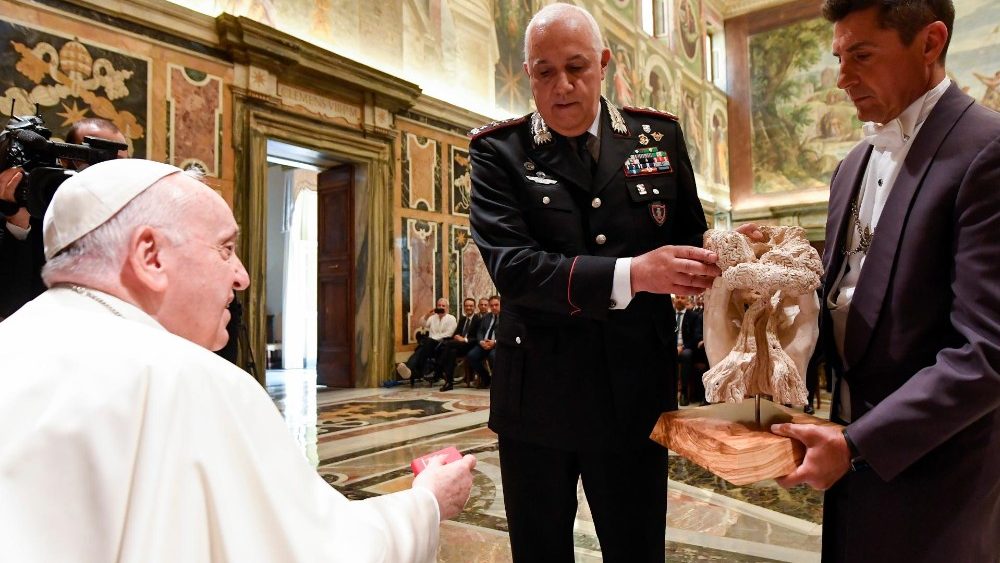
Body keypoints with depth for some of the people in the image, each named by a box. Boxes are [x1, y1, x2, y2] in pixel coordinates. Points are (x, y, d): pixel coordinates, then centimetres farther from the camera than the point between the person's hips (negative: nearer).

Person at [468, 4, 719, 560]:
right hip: (538, 395, -1)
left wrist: (715, 265, -14)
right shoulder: (498, 151, -4)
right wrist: (630, 275, -30)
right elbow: (510, 264, -18)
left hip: (637, 393, 2)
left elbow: (690, 237, 10)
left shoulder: (660, 136, 4)